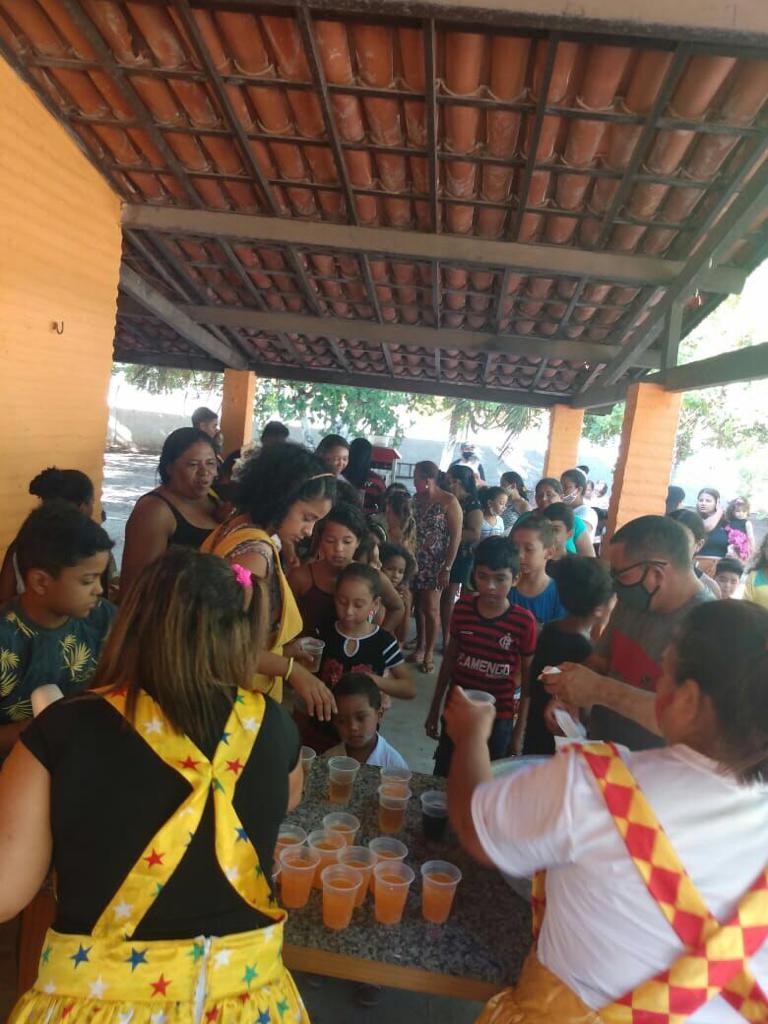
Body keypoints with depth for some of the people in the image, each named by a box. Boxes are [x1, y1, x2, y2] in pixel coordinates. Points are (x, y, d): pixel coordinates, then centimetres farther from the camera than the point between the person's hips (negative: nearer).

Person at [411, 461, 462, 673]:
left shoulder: (449, 502, -7)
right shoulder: (415, 500, 6)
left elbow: (456, 537, -9)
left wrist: (447, 568, -13)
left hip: (435, 564, -4)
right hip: (415, 561, 4)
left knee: (431, 608, 0)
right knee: (418, 606, 8)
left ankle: (429, 652, 13)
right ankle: (420, 647, 23)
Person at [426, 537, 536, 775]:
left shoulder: (523, 621, -15)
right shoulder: (462, 607, -6)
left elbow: (528, 679, -6)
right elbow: (450, 658, 6)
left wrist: (518, 732, -2)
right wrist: (435, 709, 11)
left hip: (498, 720, -3)